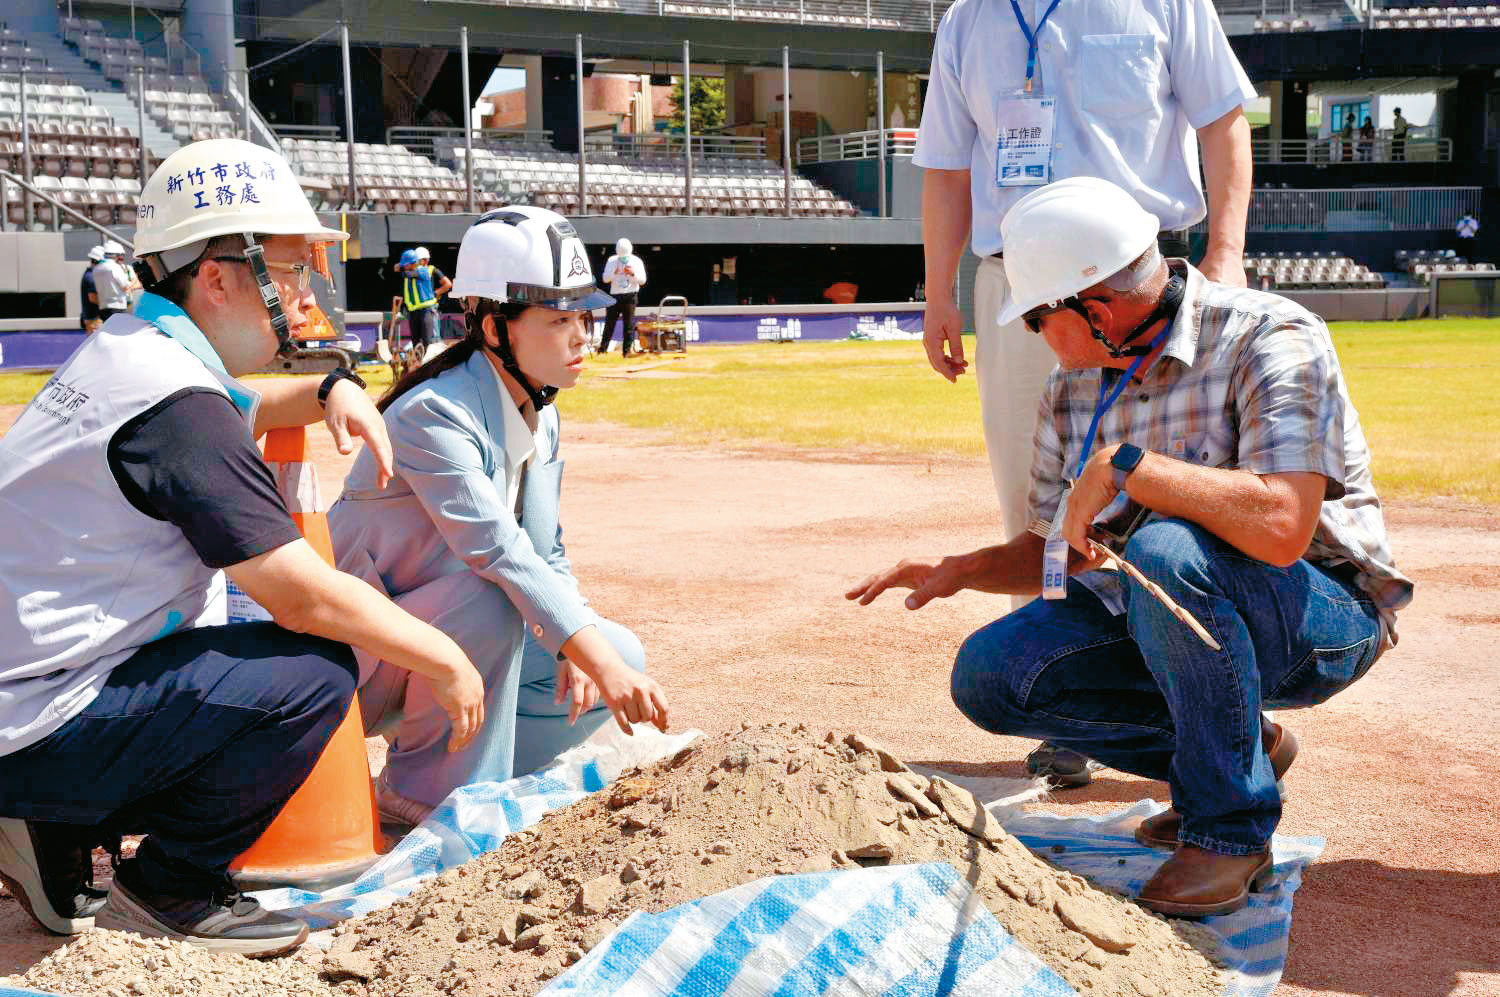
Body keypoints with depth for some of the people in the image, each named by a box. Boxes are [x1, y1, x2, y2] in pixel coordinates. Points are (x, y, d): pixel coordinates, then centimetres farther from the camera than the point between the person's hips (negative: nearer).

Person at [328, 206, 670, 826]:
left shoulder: (542, 416, 2)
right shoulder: (433, 415, -25)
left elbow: (547, 555, 7)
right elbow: (500, 555, -36)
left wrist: (575, 649, -13)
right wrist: (601, 663, -43)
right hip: (359, 664, -8)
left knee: (623, 652, -4)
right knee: (488, 596, -35)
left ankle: (461, 770, 4)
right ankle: (424, 788, -15)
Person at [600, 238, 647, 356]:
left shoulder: (637, 261, 2)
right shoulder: (611, 261, 5)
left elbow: (642, 280, 0)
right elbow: (605, 278, 1)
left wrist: (633, 274, -18)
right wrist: (614, 273, -18)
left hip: (630, 296, -1)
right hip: (615, 295, 1)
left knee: (629, 324, 1)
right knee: (609, 322, 1)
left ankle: (626, 351, 6)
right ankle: (603, 348, 6)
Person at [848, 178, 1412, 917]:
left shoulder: (1271, 338, -21)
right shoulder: (1074, 385, 0)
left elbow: (1280, 527, -37)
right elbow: (1062, 554, 12)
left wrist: (1123, 463, -31)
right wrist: (959, 570, -6)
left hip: (1321, 615, -7)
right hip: (1174, 615, 7)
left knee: (1166, 552, -37)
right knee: (989, 674, -10)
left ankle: (1231, 823, -17)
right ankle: (1242, 746, 5)